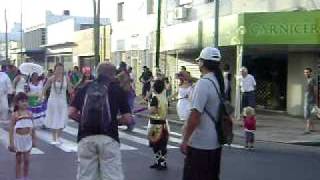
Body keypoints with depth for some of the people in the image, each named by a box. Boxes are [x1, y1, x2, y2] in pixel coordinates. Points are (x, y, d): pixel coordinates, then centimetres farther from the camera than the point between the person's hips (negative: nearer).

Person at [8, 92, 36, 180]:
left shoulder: (29, 114, 0)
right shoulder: (15, 115, -10)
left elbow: (32, 127, 8)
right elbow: (11, 128, -9)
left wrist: (34, 139, 9)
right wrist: (11, 142, -12)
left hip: (27, 138, 3)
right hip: (18, 139, -3)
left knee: (27, 160, 8)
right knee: (19, 160, 6)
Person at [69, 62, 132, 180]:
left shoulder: (84, 88, 14)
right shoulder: (117, 89, 8)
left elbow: (71, 113, 11)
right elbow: (127, 118, 5)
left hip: (85, 138, 3)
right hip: (108, 137, -2)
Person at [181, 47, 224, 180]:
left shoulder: (203, 83, -19)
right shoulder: (220, 82, 8)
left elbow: (195, 115, -23)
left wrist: (185, 140, -16)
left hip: (199, 144, -9)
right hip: (215, 142, 9)